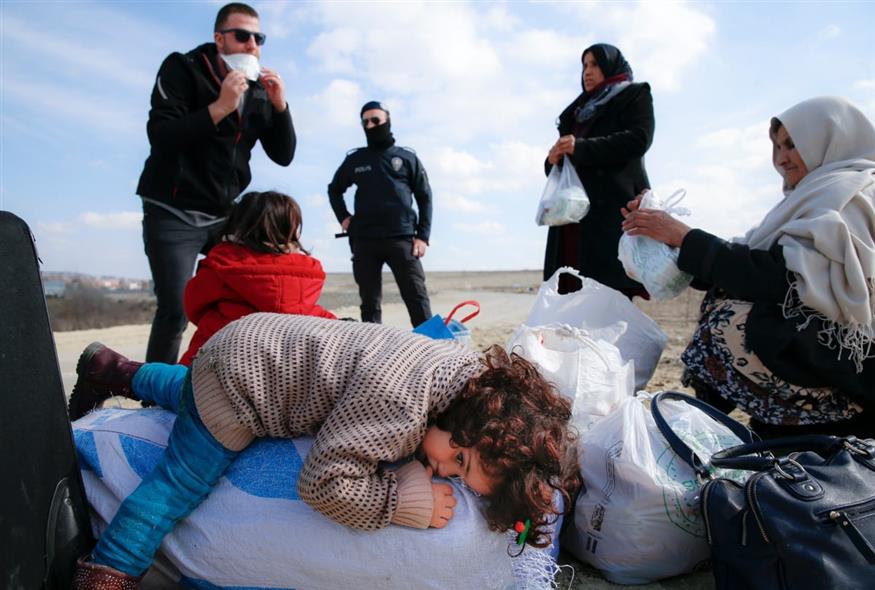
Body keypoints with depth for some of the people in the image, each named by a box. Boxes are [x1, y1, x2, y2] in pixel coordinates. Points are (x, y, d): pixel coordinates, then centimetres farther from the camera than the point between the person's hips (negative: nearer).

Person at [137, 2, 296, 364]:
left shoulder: (260, 90, 7)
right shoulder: (182, 69, -5)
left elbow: (284, 156, 3)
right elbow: (160, 135, -18)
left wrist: (279, 106, -11)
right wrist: (220, 106, -26)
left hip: (225, 215, 5)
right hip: (173, 213, -5)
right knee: (175, 310, -13)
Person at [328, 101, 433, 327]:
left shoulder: (407, 157, 11)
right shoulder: (354, 160, 15)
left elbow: (424, 198, 7)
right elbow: (334, 190, 29)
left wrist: (423, 236, -4)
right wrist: (343, 217, 11)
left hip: (402, 238, -2)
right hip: (364, 241, 2)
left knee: (417, 298, -8)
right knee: (370, 303, 4)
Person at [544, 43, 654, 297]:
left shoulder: (635, 96, 15)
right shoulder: (579, 109, 32)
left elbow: (639, 139, -5)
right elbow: (554, 164, 26)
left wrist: (581, 148, -13)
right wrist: (553, 159, 0)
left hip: (614, 205, -5)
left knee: (610, 294, -18)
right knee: (572, 291, -7)